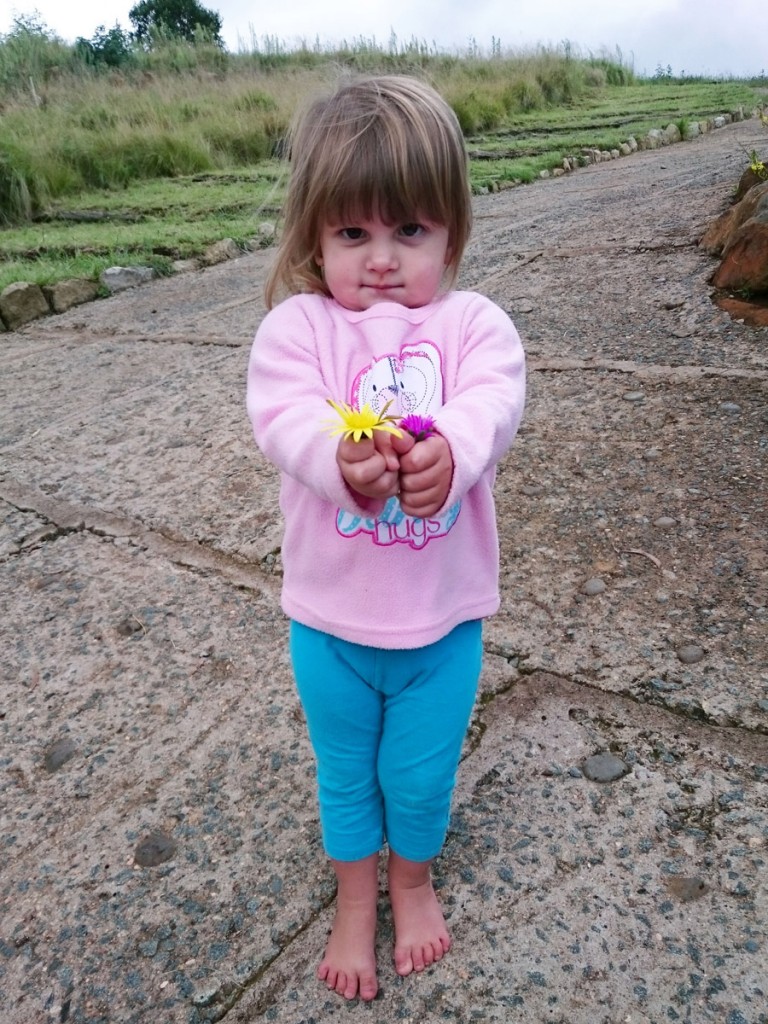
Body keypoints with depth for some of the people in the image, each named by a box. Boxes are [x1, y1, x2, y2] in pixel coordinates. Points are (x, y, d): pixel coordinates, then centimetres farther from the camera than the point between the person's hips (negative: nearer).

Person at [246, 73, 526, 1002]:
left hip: (443, 615, 0)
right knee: (344, 772, 22)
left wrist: (449, 450, -45)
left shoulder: (474, 322, -6)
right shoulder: (296, 327, -7)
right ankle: (354, 903, 52)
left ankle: (412, 880, 54)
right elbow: (281, 414, -23)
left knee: (420, 774, 19)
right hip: (329, 618, 1)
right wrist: (340, 458, -44)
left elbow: (494, 401, -23)